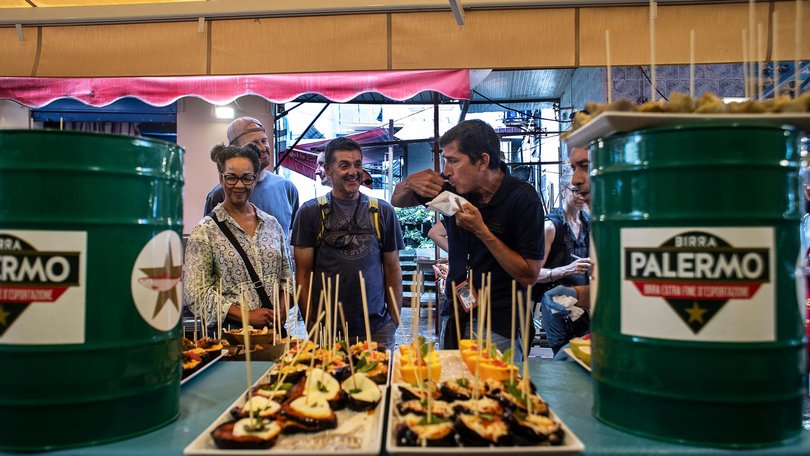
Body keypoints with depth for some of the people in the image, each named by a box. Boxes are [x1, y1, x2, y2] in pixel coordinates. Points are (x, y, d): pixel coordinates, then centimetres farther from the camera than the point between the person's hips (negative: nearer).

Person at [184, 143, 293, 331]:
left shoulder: (272, 224, 8)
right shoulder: (205, 231, -5)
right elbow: (195, 293, -11)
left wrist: (281, 309, -5)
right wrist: (247, 316, -15)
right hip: (229, 330, -3)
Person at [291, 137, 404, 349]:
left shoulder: (383, 212, 5)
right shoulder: (310, 212, 1)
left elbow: (393, 270, 8)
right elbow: (303, 274, 1)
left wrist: (395, 321, 3)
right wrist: (311, 323, -4)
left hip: (377, 328, 1)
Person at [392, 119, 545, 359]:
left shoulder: (523, 198, -16)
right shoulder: (453, 188, -1)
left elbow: (529, 276, -18)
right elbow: (397, 201, 13)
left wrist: (481, 230, -23)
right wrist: (410, 182, -11)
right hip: (455, 318, 5)